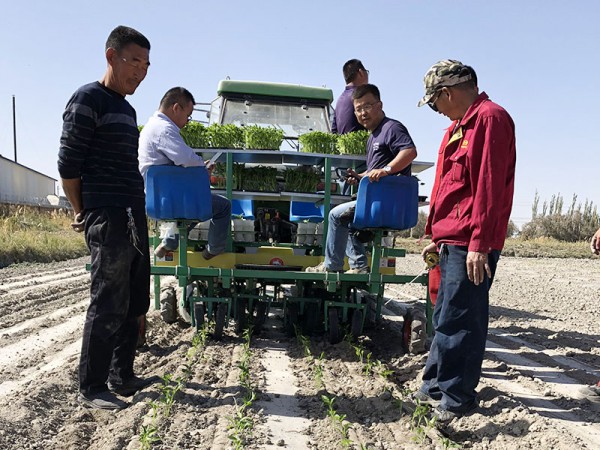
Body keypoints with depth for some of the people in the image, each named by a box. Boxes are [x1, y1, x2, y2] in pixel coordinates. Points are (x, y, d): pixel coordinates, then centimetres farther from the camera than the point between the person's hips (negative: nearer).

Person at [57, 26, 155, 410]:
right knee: (108, 304, -4)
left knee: (134, 302, 11)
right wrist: (83, 213, -1)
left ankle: (122, 377, 23)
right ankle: (91, 388, 8)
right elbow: (68, 165, -8)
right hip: (107, 219, -9)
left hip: (134, 217, 9)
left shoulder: (127, 109, 19)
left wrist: (137, 212, 16)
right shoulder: (88, 100, -6)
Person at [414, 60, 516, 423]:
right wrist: (436, 237, 22)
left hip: (471, 244, -10)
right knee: (446, 319, 15)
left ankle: (457, 398, 8)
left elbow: (489, 185, -18)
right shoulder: (459, 127, 21)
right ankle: (436, 387, 27)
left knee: (457, 323, -5)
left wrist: (479, 242, -22)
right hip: (452, 241, 10)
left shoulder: (491, 117, -9)